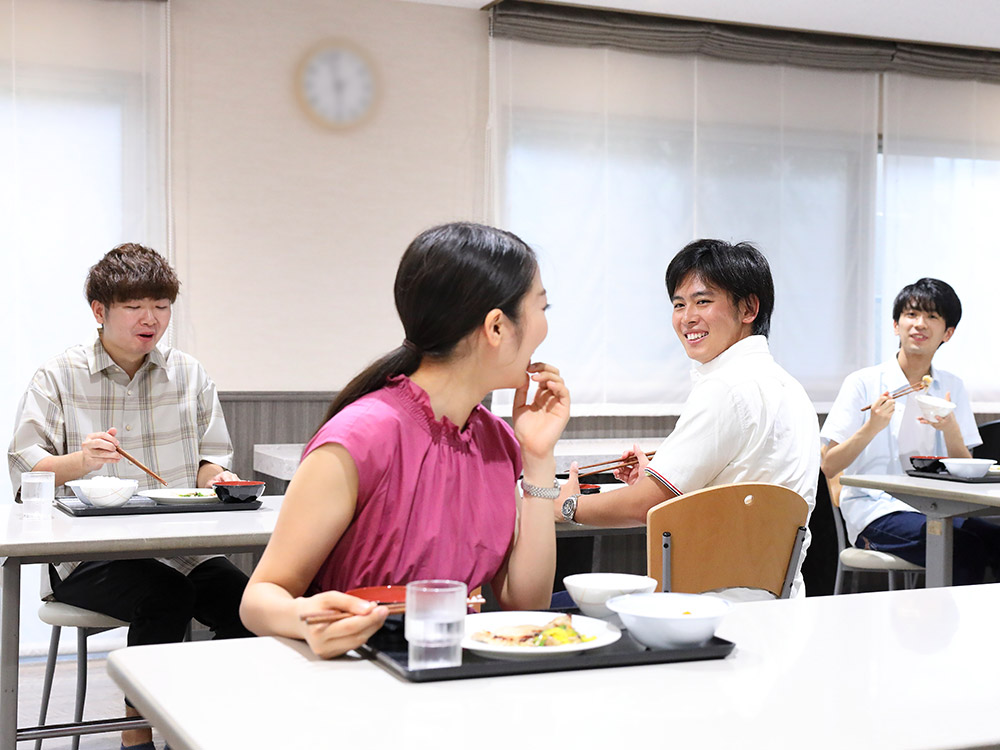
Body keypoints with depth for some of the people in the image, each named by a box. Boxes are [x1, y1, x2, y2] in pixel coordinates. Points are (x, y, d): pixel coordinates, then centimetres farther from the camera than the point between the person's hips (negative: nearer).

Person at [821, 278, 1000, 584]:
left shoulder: (952, 388, 13)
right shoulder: (863, 383, 0)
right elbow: (829, 467, -5)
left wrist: (950, 429, -10)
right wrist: (872, 427, -19)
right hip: (874, 511, -4)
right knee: (966, 549, -30)